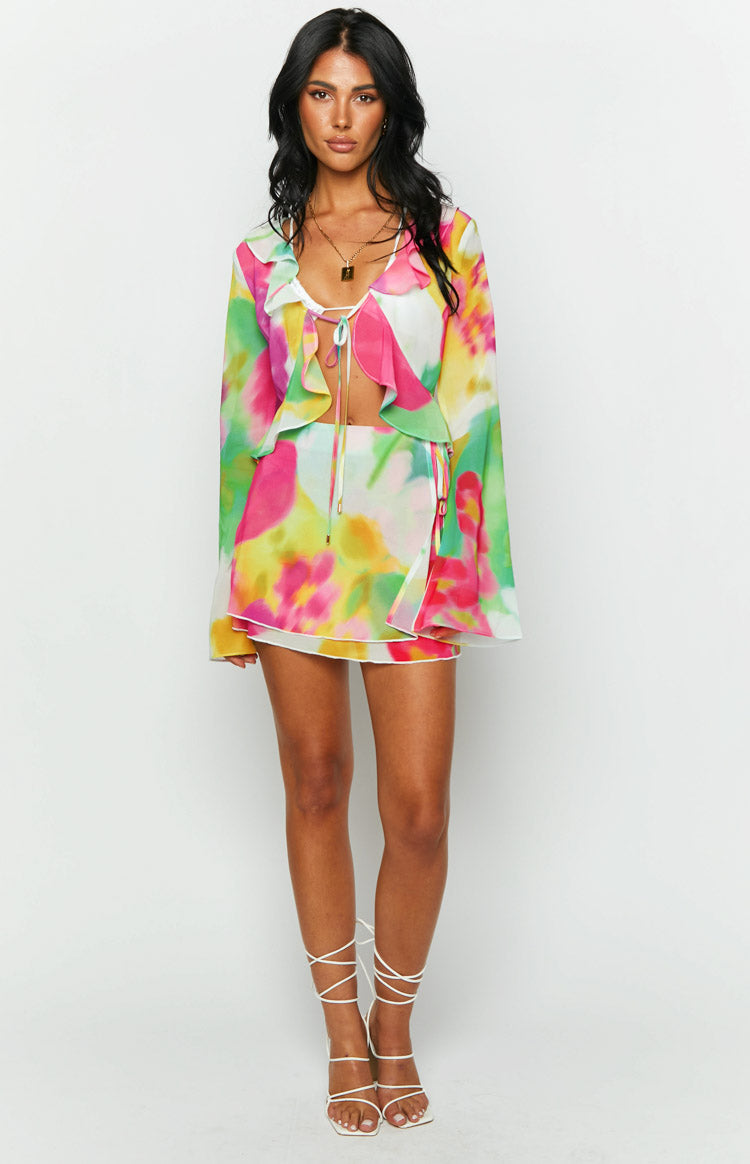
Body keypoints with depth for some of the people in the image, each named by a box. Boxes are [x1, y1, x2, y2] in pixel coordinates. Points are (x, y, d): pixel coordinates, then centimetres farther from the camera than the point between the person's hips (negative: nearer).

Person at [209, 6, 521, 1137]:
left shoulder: (445, 234, 5)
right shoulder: (263, 252, 10)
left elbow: (473, 404, 4)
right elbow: (246, 414, 11)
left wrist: (373, 413, -8)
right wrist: (231, 592, 9)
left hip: (407, 550, -2)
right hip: (291, 546, 2)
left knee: (419, 810, -2)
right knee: (316, 787, 8)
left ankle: (395, 1023, 22)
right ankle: (344, 1032, 24)